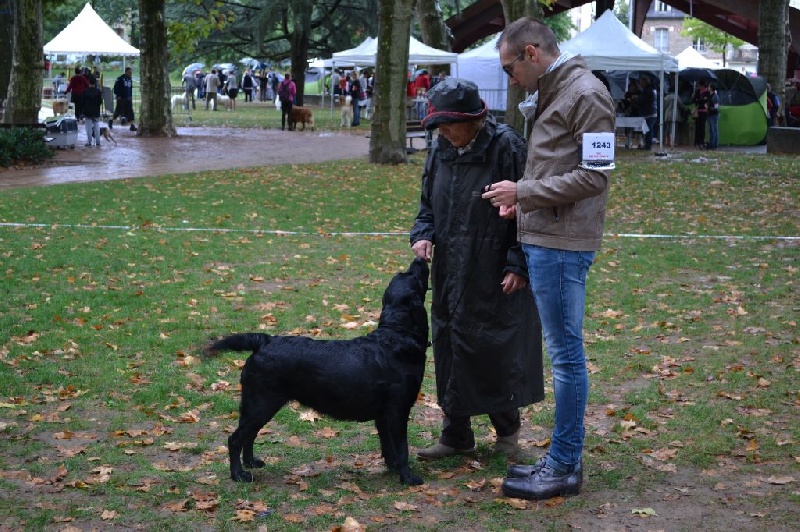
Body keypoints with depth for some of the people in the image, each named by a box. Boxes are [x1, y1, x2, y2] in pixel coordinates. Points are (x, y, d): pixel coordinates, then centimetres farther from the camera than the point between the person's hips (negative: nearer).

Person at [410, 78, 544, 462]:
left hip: (494, 274, -6)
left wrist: (518, 265, -15)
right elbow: (428, 205, 16)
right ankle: (456, 436, 21)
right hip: (450, 272, 6)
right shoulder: (441, 150, 5)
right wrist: (423, 235, -4)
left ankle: (507, 428, 23)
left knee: (496, 348, 1)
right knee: (450, 347, 9)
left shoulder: (505, 147, -14)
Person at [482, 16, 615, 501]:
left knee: (566, 352, -3)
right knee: (563, 351, 14)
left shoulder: (585, 94, -12)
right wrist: (523, 202, 6)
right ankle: (566, 458, 22)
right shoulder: (549, 94, 16)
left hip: (562, 243, -10)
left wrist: (524, 191, -14)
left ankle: (564, 468, 5)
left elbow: (593, 176, -17)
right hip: (543, 238, 10)